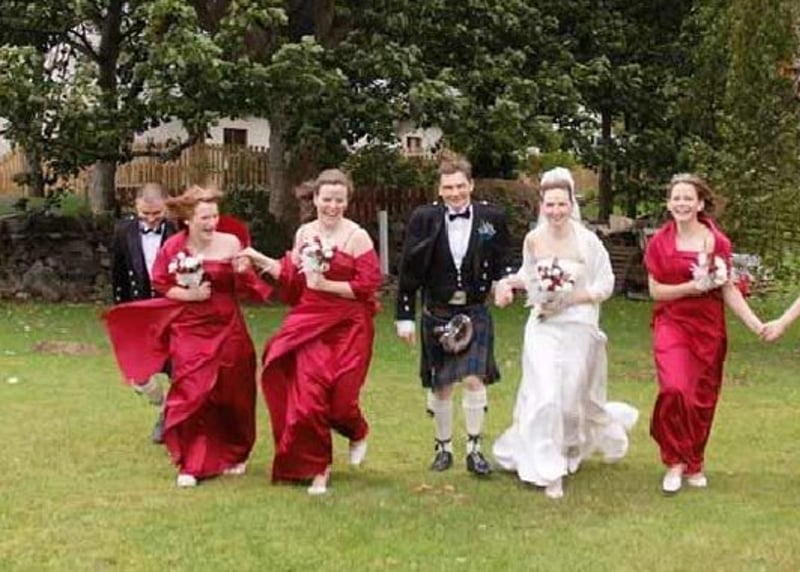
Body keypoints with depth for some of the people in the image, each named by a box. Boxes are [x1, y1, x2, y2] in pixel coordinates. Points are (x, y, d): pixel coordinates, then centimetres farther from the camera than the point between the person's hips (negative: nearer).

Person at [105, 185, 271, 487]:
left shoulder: (230, 244, -7)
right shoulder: (173, 247, -6)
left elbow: (245, 288, -2)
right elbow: (161, 285, 3)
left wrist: (244, 271, -23)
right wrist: (189, 295, -13)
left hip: (226, 329, 1)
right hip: (189, 330, -1)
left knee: (230, 394, 10)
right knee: (192, 393, -5)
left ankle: (234, 455, 32)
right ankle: (192, 464, 5)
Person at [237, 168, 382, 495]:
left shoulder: (357, 236, -7)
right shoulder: (304, 233, 9)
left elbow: (368, 284, -12)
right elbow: (293, 277, 18)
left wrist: (326, 285, -16)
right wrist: (262, 261, 12)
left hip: (347, 327, -4)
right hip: (310, 323, 4)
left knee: (339, 395, -3)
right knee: (308, 394, -2)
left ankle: (358, 434, 35)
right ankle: (317, 468, 13)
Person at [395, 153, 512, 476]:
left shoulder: (491, 218, -3)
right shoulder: (424, 219, -5)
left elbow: (502, 263, 6)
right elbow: (408, 271, -2)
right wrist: (405, 317, -2)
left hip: (474, 313, -1)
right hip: (437, 314, 1)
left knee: (474, 379, -10)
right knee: (440, 385, 9)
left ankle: (474, 449, 4)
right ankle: (443, 447, 25)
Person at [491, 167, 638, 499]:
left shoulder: (587, 241, -11)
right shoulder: (533, 240, -1)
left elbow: (605, 285, -5)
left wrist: (571, 297, -15)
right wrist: (509, 283, -3)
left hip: (578, 328, -2)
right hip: (542, 327, 2)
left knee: (573, 397, 9)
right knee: (544, 396, -8)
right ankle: (549, 471, 1)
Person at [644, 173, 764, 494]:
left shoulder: (718, 242, -1)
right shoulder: (659, 242, -1)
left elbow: (729, 290, 3)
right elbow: (655, 290, -1)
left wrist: (757, 326, -5)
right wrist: (692, 287, -16)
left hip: (708, 327, 1)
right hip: (672, 324, -1)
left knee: (702, 398, 6)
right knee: (675, 389, -19)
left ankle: (694, 464, 26)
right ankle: (674, 462, -2)